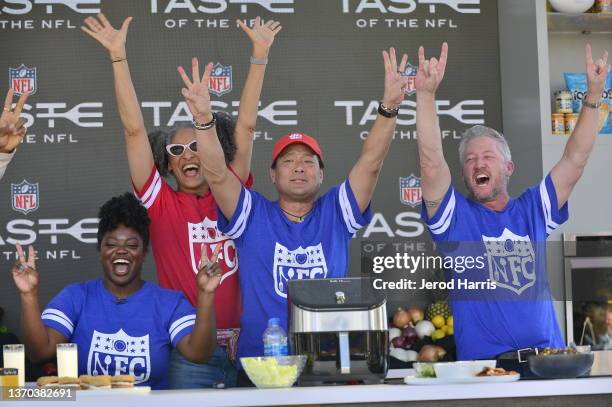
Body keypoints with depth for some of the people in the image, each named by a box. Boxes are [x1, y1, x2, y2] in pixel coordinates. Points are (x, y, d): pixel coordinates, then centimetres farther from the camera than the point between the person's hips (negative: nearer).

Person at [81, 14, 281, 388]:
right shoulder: (162, 204, 4)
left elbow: (246, 125, 6)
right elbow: (135, 129, -1)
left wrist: (260, 54, 4)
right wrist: (118, 56, -5)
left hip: (244, 343, 2)